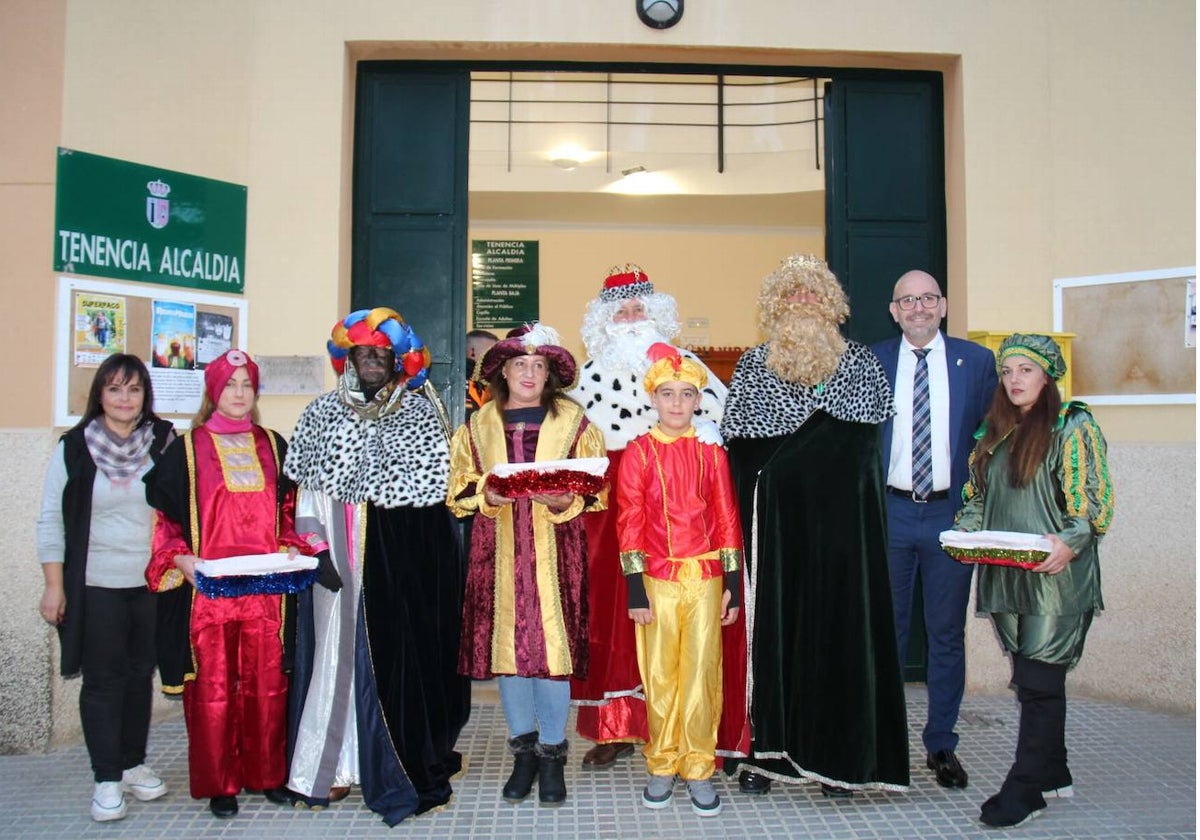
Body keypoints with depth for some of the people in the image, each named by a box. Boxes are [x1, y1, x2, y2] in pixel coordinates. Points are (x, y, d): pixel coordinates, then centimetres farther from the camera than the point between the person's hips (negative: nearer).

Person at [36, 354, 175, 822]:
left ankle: (133, 765, 27)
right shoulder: (74, 448, -3)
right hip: (95, 587, -2)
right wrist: (54, 586, -3)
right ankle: (107, 779, 14)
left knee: (141, 676, 12)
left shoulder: (164, 443, 0)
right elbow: (51, 521, 0)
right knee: (102, 681, 3)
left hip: (153, 584, 2)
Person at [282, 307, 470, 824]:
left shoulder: (420, 411, 3)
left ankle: (407, 768, 9)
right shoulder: (323, 411, 11)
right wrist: (316, 545, -6)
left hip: (404, 553, -2)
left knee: (401, 649, -1)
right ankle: (335, 766, 14)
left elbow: (430, 483, -7)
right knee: (339, 649, 4)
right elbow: (307, 485, 7)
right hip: (340, 552, 3)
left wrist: (353, 483, -5)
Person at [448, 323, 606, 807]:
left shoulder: (574, 422, 7)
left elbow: (595, 491, 4)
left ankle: (551, 753, 12)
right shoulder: (478, 425, 12)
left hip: (554, 549, -2)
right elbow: (460, 491, 9)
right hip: (498, 550, 2)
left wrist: (565, 500, -15)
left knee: (553, 643, -4)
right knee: (506, 642, 3)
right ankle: (524, 750, 20)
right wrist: (488, 496, -11)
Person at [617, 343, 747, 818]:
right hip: (658, 577, -1)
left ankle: (699, 768, 17)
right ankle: (662, 765, 22)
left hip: (705, 577, 1)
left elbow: (727, 520, 5)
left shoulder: (711, 452, 5)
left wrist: (733, 584, 2)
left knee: (702, 673, 4)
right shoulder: (638, 453, -1)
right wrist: (635, 589, -7)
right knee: (659, 674, 7)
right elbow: (629, 523, -3)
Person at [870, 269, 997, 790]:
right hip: (889, 512, 0)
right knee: (885, 630, 8)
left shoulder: (978, 361, 3)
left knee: (947, 633, 8)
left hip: (951, 513, 0)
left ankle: (941, 745, 22)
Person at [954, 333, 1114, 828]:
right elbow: (977, 495, 20)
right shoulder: (993, 432, 15)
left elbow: (1093, 501, -8)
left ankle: (1024, 789, 4)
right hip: (1006, 578, 6)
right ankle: (1053, 775, 26)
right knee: (1033, 680, 12)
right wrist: (967, 532, 3)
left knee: (1038, 681, -4)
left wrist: (1069, 542, -23)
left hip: (1055, 578, -6)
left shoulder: (1073, 428, -4)